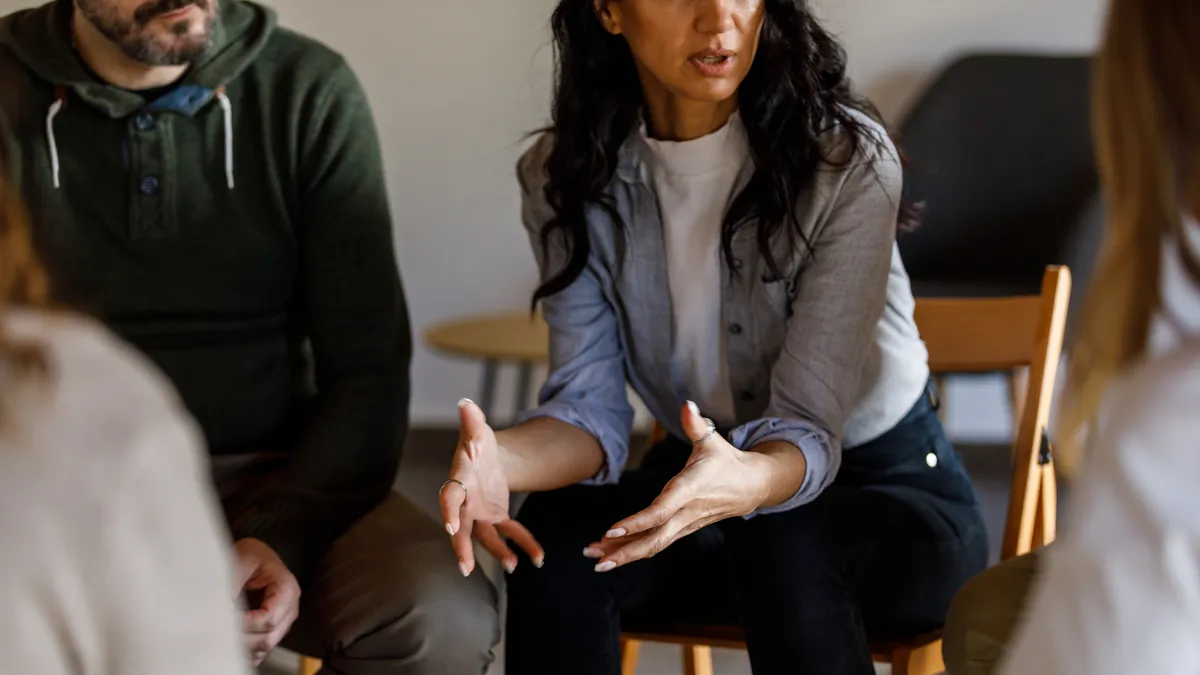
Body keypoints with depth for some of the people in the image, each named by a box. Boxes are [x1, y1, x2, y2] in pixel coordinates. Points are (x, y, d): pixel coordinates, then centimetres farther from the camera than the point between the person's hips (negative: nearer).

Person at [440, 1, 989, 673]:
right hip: (699, 471, 3)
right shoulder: (566, 177, -8)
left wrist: (749, 484, -48)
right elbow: (590, 401, -12)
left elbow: (809, 424, -23)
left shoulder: (849, 161, -20)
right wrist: (500, 459, -36)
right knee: (554, 536, -28)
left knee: (779, 546, -36)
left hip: (888, 484, -3)